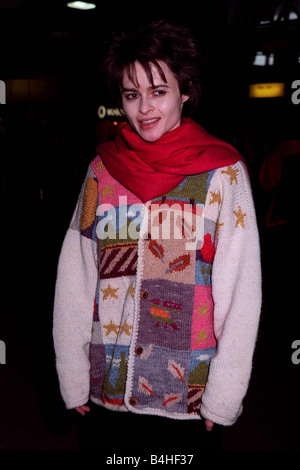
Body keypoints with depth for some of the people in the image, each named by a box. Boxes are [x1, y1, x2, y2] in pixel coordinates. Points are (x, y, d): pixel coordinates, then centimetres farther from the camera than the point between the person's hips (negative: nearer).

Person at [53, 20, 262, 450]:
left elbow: (242, 290, -8)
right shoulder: (102, 168, 1)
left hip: (191, 395, -2)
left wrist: (223, 398, -10)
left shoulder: (223, 171, -7)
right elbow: (74, 282, 1)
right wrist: (74, 381, -1)